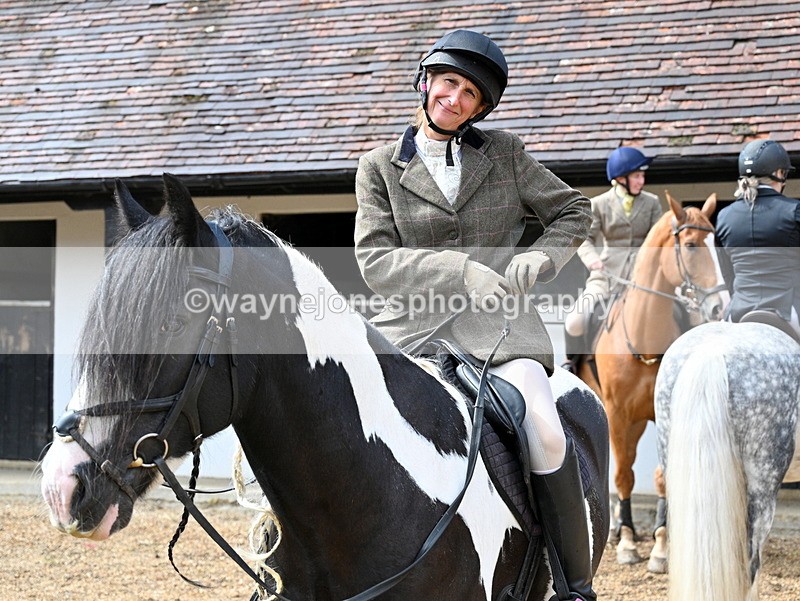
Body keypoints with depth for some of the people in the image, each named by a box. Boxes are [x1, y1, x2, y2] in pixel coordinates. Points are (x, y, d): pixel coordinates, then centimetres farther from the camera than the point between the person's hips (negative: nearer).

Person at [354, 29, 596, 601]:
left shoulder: (506, 152, 13)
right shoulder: (380, 167, 9)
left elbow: (573, 210, 18)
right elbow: (375, 259, -1)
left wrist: (532, 265, 0)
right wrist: (462, 272, -12)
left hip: (497, 322, 0)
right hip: (412, 326, 0)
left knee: (544, 428, -25)